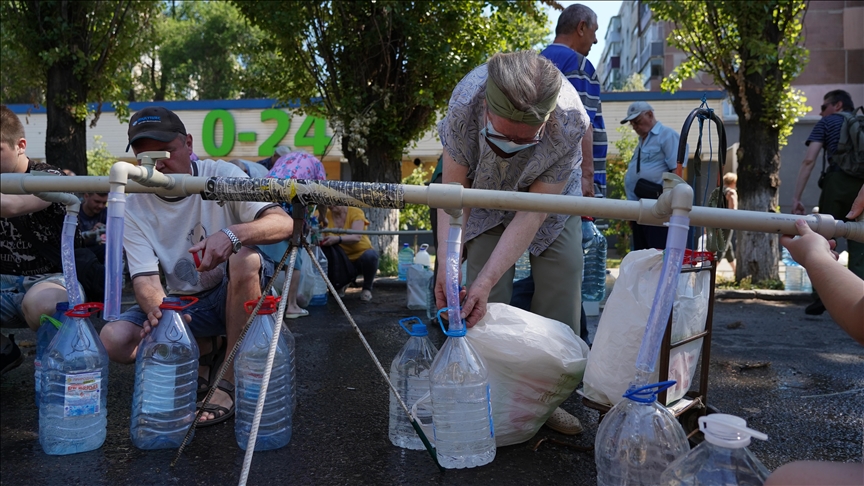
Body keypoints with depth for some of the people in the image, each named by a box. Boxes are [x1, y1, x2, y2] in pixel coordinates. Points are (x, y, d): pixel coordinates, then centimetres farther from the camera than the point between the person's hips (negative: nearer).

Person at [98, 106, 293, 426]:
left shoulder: (220, 175, -12)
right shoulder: (133, 207, -5)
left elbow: (283, 223, -24)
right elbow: (144, 278, -13)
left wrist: (232, 234, -44)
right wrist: (158, 308, -38)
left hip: (236, 295, -2)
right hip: (182, 304, 3)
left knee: (245, 258, -35)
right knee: (114, 340, -20)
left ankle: (231, 380, -22)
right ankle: (205, 352, 5)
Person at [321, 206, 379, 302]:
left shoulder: (355, 212, -12)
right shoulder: (325, 215, -2)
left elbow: (357, 237, -27)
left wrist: (338, 239, -45)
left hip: (360, 255, -3)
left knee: (370, 255, -35)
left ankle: (367, 289, -7)